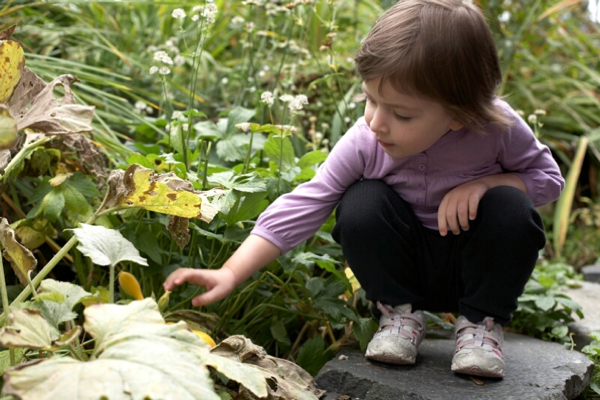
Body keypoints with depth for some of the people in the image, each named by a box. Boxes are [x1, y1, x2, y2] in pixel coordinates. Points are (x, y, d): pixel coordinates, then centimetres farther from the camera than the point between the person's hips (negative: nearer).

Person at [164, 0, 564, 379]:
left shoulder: (497, 128, -24)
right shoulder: (364, 142, -23)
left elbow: (548, 176, -7)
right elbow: (302, 206, -24)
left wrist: (484, 181, -28)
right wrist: (230, 274, -31)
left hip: (473, 266, 0)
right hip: (406, 267, 0)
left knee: (510, 207, -29)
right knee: (362, 203, -28)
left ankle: (482, 322, -7)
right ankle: (400, 313, -6)